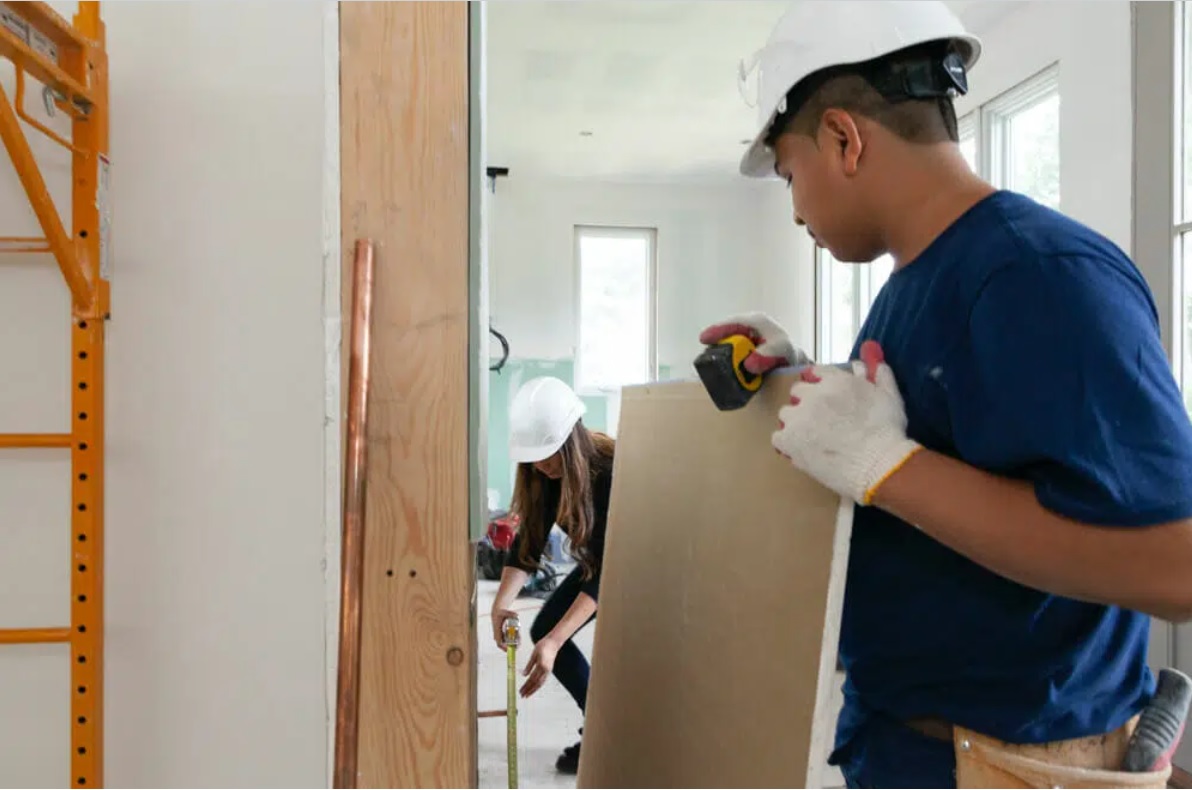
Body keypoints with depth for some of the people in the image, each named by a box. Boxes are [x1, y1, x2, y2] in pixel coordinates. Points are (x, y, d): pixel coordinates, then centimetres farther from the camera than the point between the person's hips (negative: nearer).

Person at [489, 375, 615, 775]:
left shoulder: (614, 470, -38)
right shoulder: (544, 471, -19)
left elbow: (610, 567, -39)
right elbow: (529, 538, -15)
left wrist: (555, 642, -43)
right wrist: (502, 603, -31)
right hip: (599, 557, 7)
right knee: (544, 629, -1)